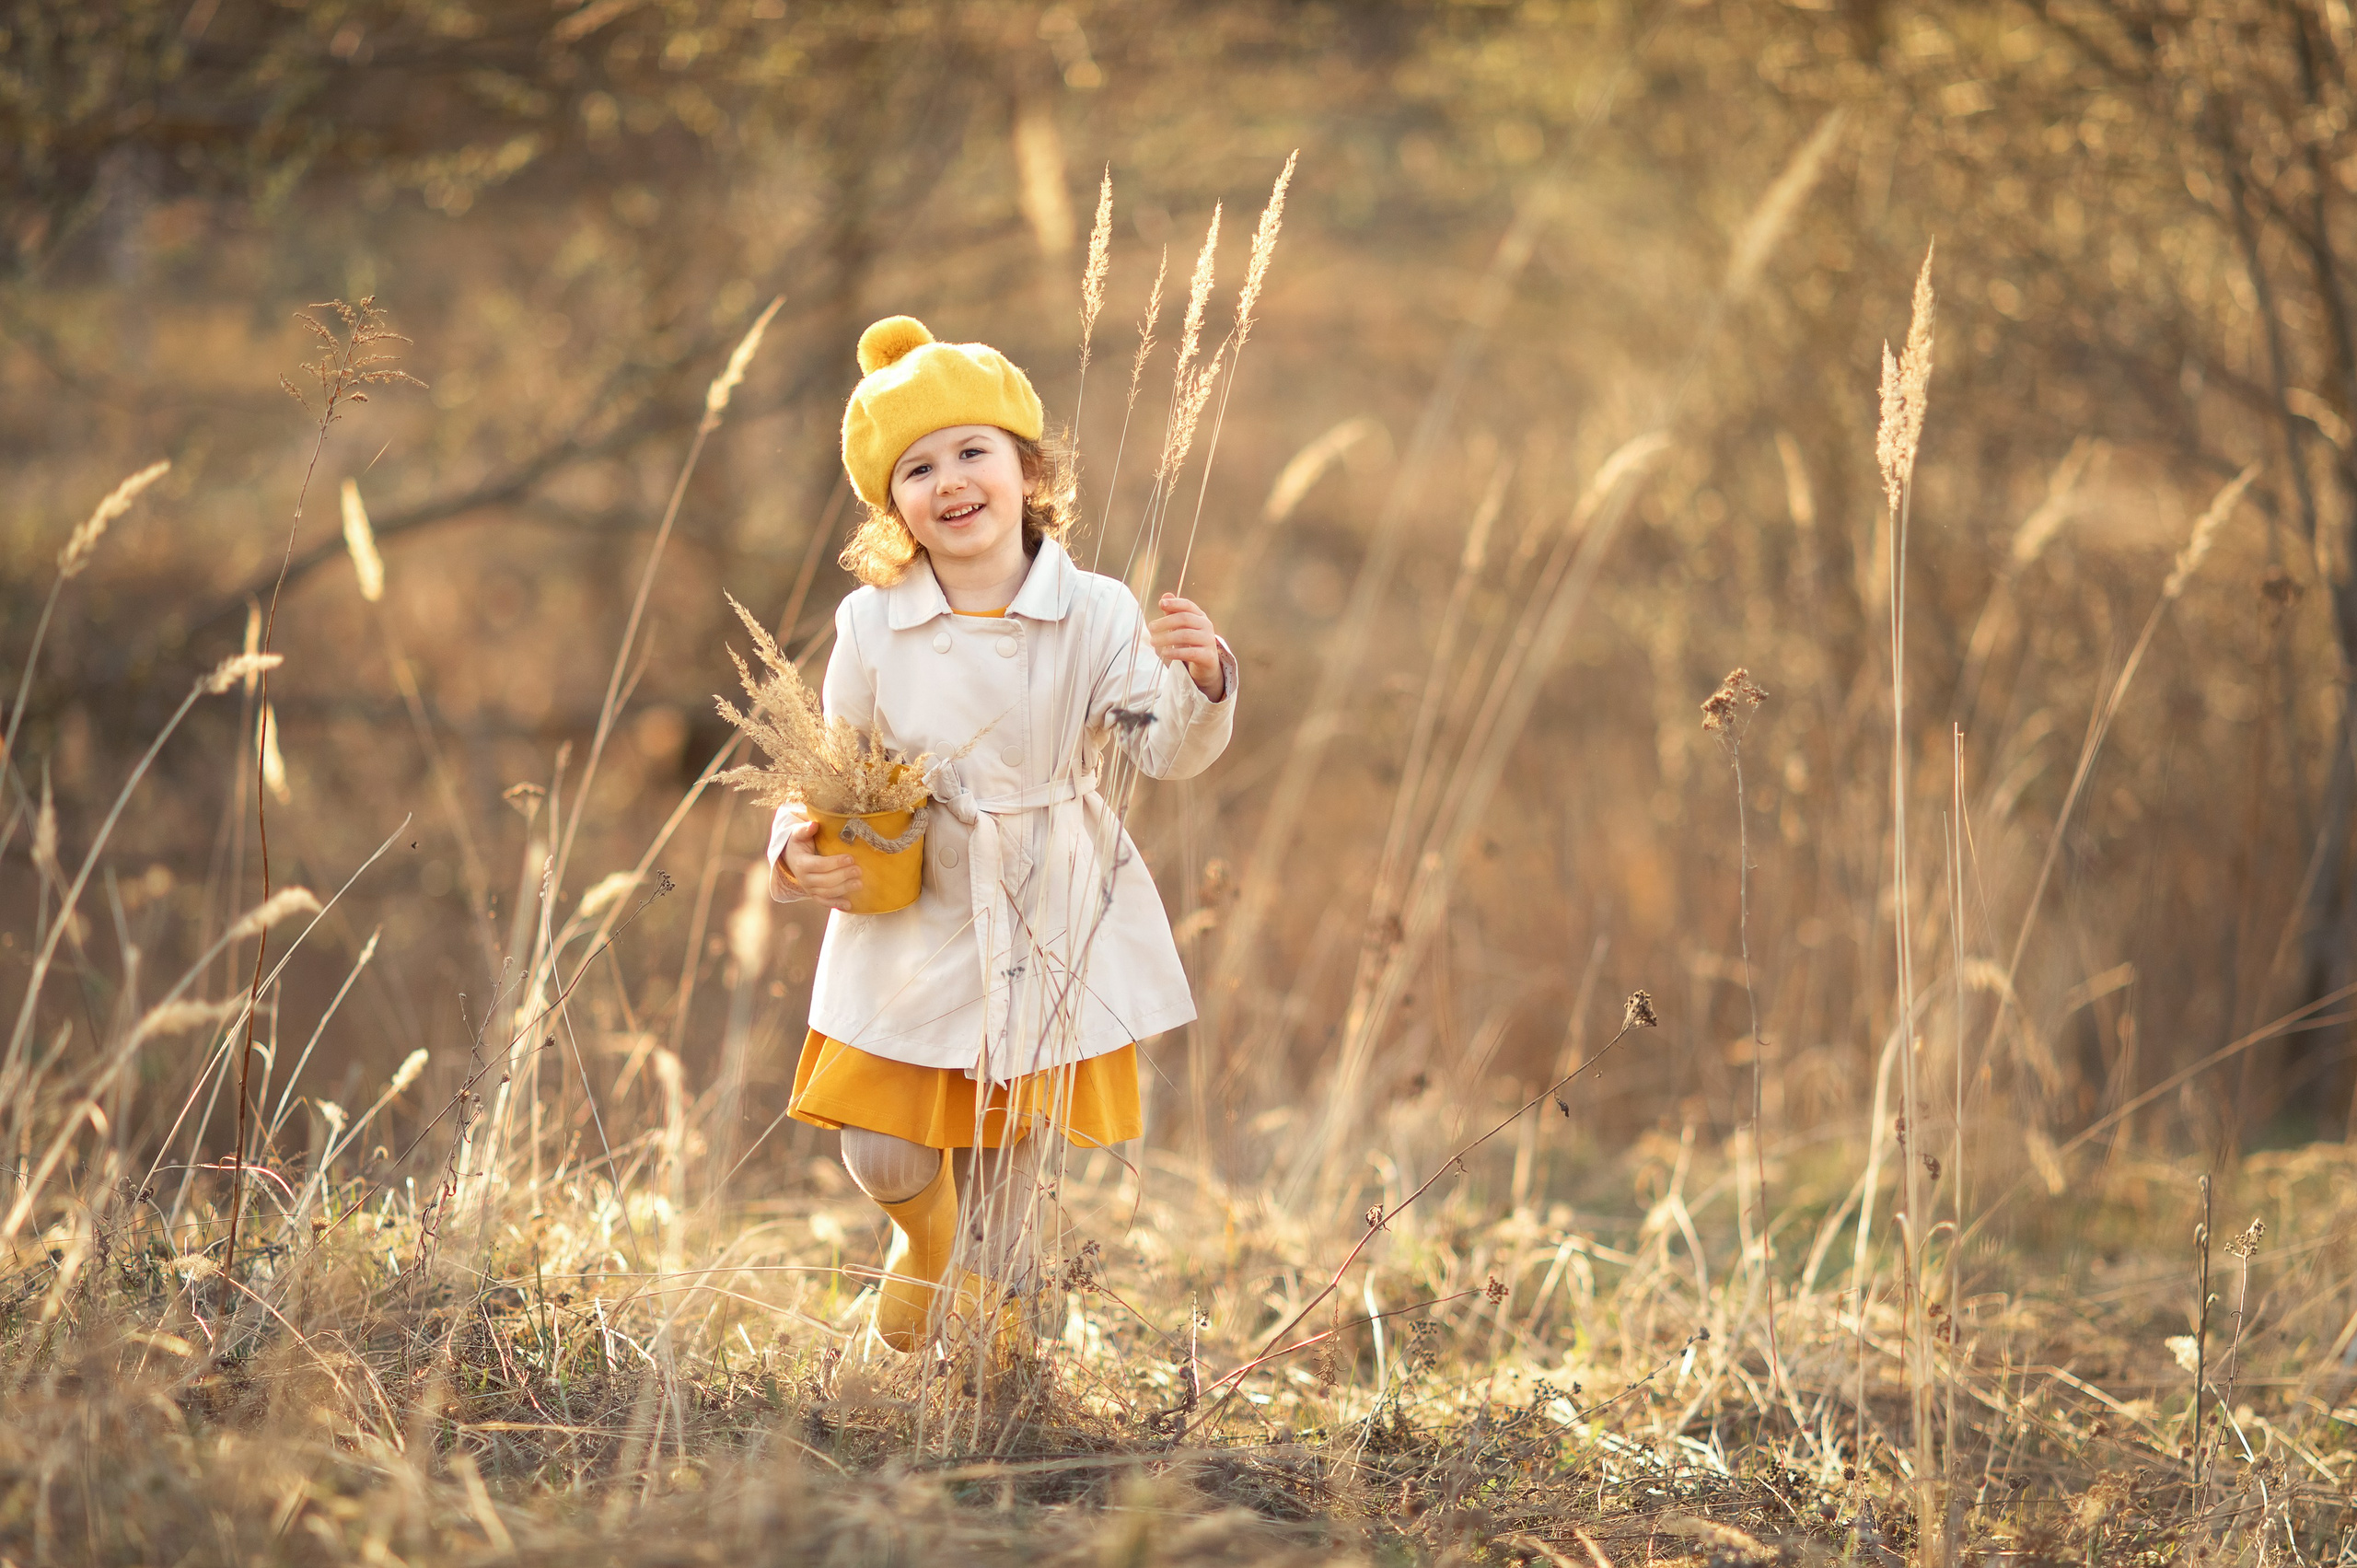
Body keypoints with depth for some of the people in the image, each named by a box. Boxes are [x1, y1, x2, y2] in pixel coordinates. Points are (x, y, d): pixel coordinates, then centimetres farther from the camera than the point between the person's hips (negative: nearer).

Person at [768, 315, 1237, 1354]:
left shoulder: (1094, 617, -9)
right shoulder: (873, 626, -6)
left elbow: (1166, 750, -12)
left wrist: (1201, 683, -32)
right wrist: (801, 848, -11)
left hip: (1047, 931, -1)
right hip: (911, 929, 1)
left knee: (1009, 1159, 12)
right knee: (881, 1157, 1)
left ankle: (993, 1309, 37)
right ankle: (924, 1236, 38)